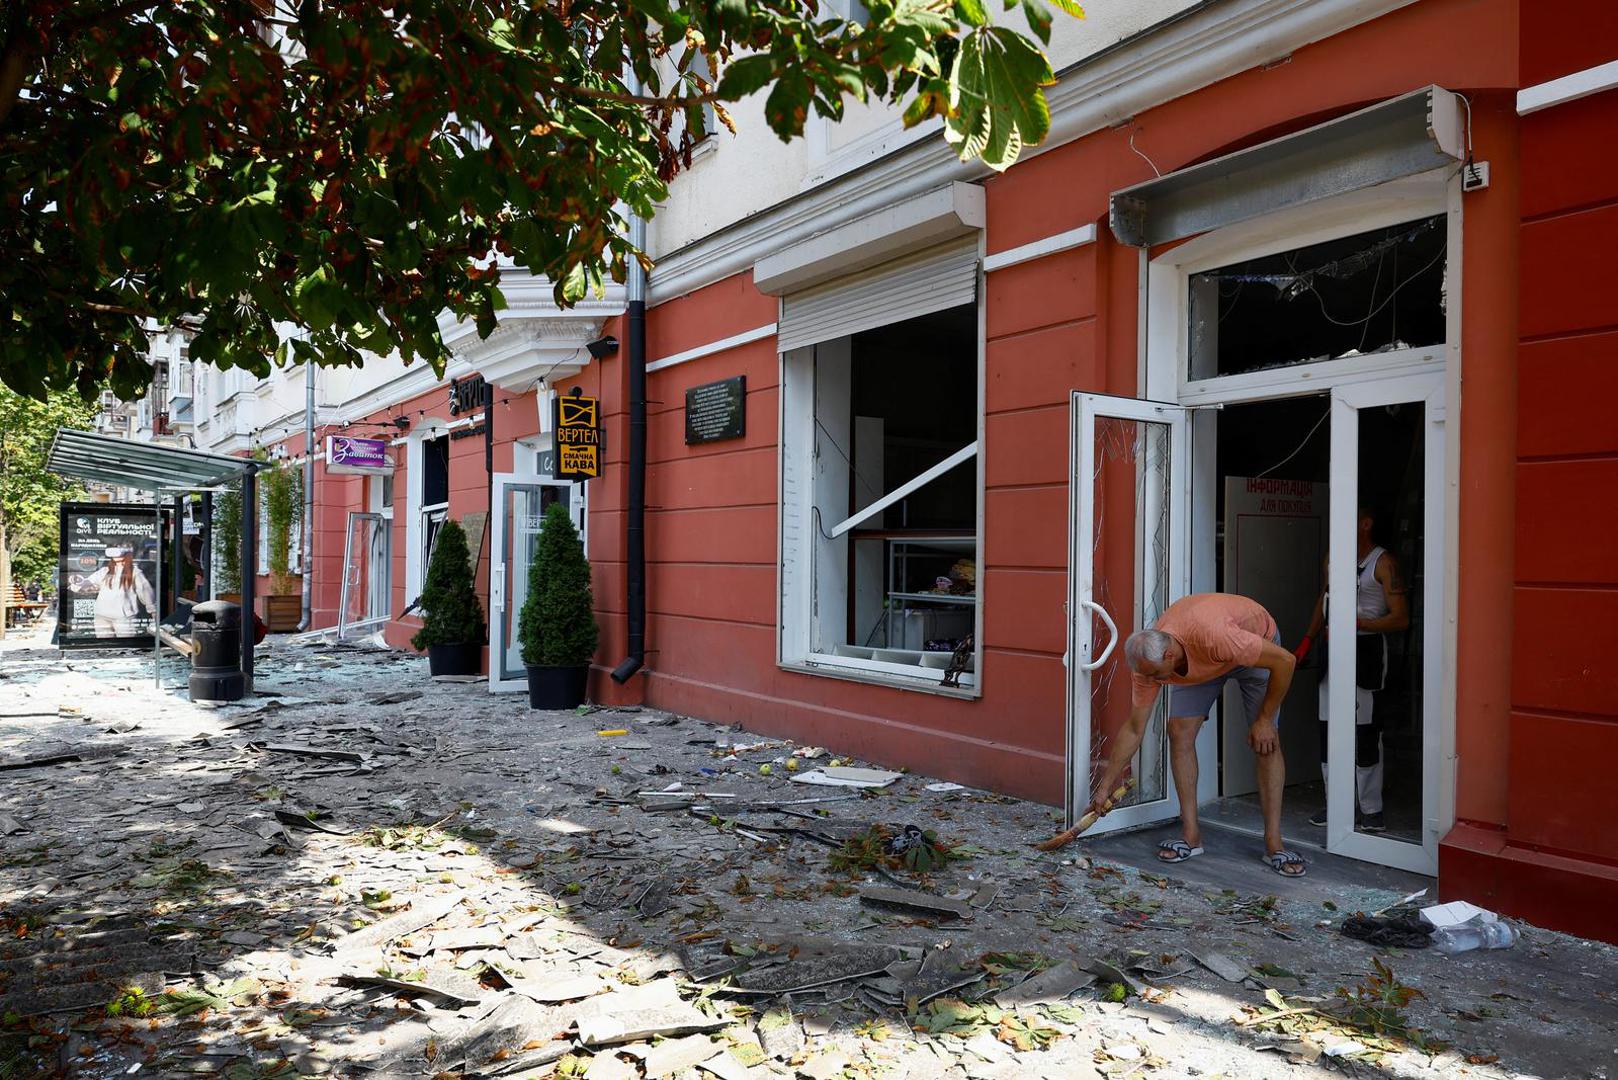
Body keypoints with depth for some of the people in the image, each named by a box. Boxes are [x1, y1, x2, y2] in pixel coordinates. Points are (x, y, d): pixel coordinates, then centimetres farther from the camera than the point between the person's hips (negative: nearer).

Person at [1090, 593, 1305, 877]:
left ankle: (1274, 844, -7)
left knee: (1267, 742, -14)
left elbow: (1284, 660, -32)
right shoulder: (1148, 659, -27)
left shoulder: (1214, 635, -46)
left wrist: (1265, 719, -23)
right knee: (1179, 731, -12)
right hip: (1197, 664, 4)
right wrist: (1104, 787, -13)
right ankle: (1191, 835, -4)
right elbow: (1133, 729, -16)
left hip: (1258, 644, -4)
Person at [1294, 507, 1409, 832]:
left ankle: (1370, 810, 4)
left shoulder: (1383, 563, -6)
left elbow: (1400, 618, -10)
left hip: (1366, 650, -6)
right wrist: (1307, 641, 18)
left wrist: (1356, 623, -20)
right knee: (1329, 729, 7)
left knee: (1365, 732, -5)